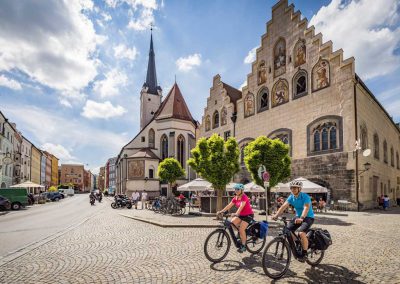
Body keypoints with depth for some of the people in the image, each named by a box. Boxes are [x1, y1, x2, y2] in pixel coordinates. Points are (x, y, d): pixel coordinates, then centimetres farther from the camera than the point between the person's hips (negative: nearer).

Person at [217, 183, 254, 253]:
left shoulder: (244, 197, -19)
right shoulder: (235, 198, 1)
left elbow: (241, 206, -34)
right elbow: (229, 206, -4)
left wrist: (236, 214, -49)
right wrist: (221, 211, -15)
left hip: (248, 215, -7)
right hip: (241, 215, 7)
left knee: (241, 229, -19)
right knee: (232, 222, -14)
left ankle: (243, 246, -3)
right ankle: (242, 234, 10)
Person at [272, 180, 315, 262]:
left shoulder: (305, 197, -21)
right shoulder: (291, 197, -5)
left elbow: (306, 208, -37)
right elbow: (284, 206, -16)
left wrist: (301, 218, -55)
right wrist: (276, 215, -31)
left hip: (308, 217, -6)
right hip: (298, 216, 6)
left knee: (301, 233, -28)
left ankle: (304, 253, -7)